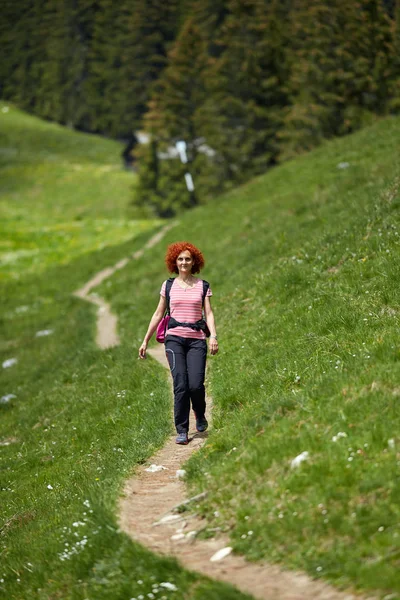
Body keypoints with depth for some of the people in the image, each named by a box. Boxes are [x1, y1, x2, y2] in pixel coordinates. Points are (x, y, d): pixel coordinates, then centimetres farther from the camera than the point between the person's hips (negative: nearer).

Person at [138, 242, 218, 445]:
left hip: (196, 339, 0)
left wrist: (213, 336, -12)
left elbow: (209, 313, 4)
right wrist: (145, 340, 14)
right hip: (174, 339, 0)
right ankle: (181, 431, -5)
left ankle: (200, 415, 21)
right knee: (180, 384, -13)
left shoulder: (202, 286, 10)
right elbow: (158, 314, 15)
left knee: (196, 384, -12)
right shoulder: (168, 286, 11)